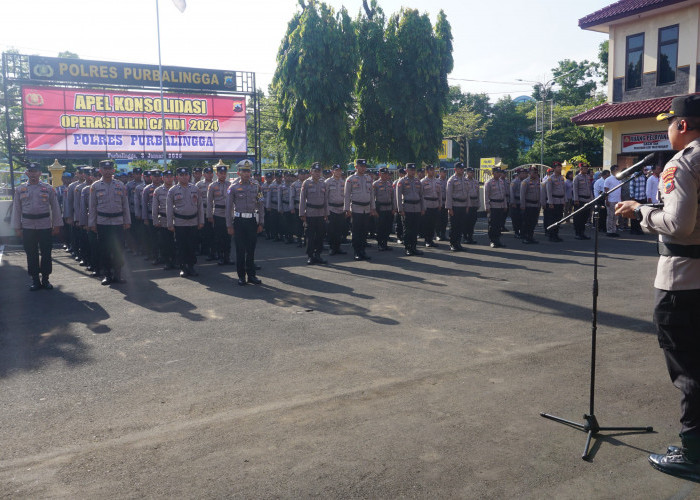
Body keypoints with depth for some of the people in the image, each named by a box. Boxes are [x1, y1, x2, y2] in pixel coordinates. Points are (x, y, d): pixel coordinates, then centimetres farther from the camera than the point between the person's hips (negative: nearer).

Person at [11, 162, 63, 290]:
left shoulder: (48, 188, 2)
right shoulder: (20, 189, 5)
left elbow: (55, 208, 3)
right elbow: (16, 209, 6)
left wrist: (57, 225, 0)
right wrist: (17, 227, 2)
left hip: (45, 226, -1)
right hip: (27, 227, 1)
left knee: (46, 253, 4)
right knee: (31, 254, 6)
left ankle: (45, 279, 16)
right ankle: (35, 280, 15)